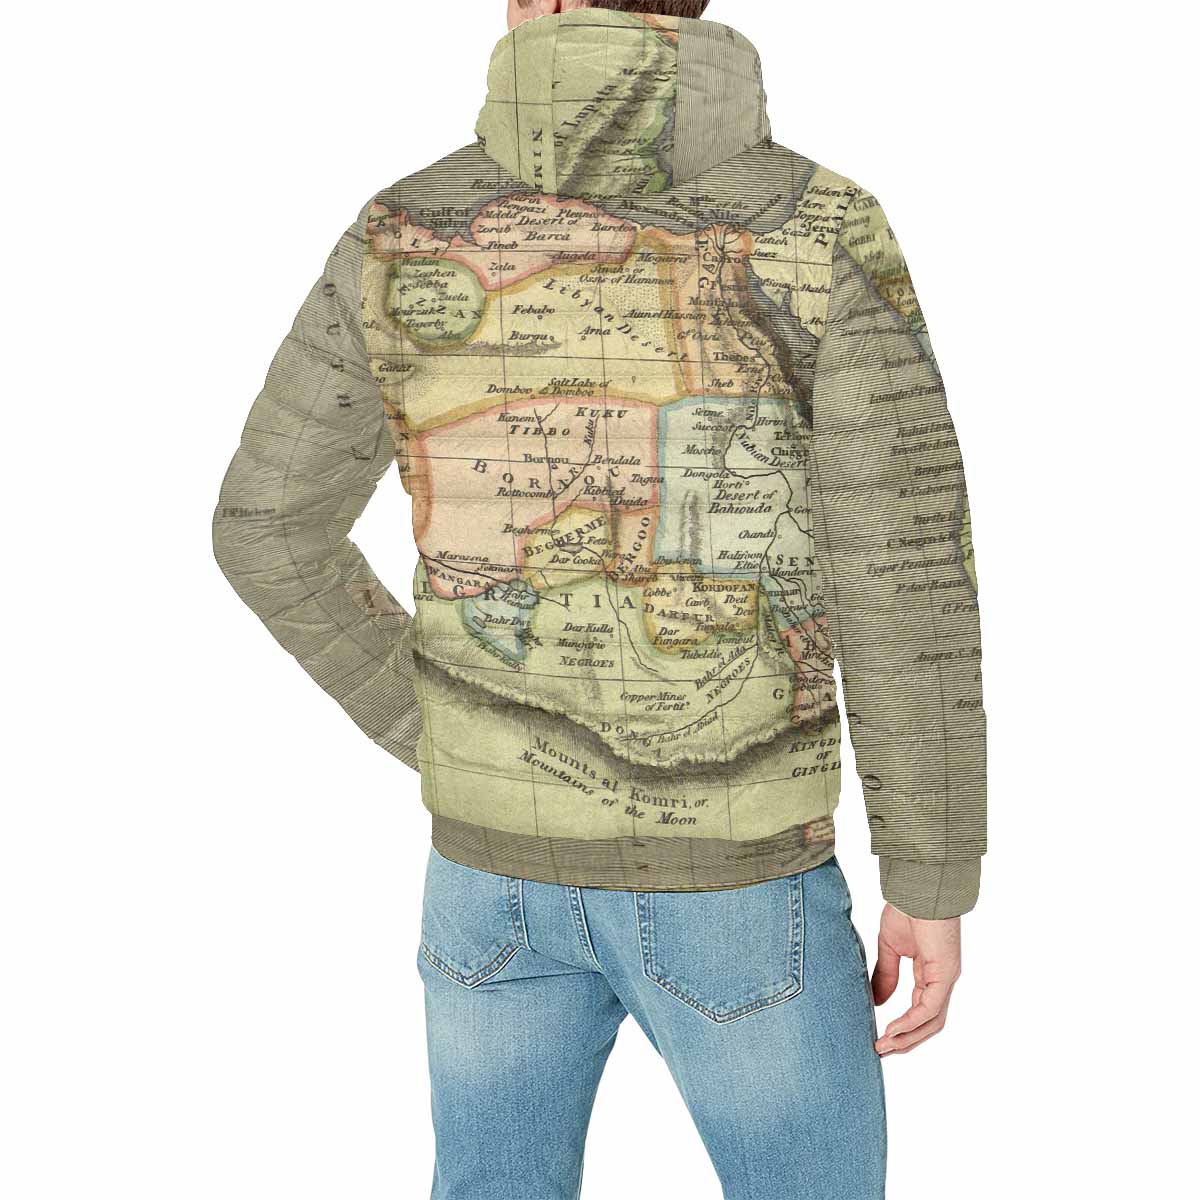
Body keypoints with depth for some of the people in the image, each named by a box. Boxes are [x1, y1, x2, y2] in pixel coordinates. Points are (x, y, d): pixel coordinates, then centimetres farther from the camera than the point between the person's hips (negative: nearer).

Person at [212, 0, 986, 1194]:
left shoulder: (403, 235, -5)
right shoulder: (824, 237, -14)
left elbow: (268, 531, 3)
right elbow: (905, 597, -16)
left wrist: (439, 738, 12)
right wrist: (933, 885, -3)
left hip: (501, 852, 3)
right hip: (729, 872, -3)